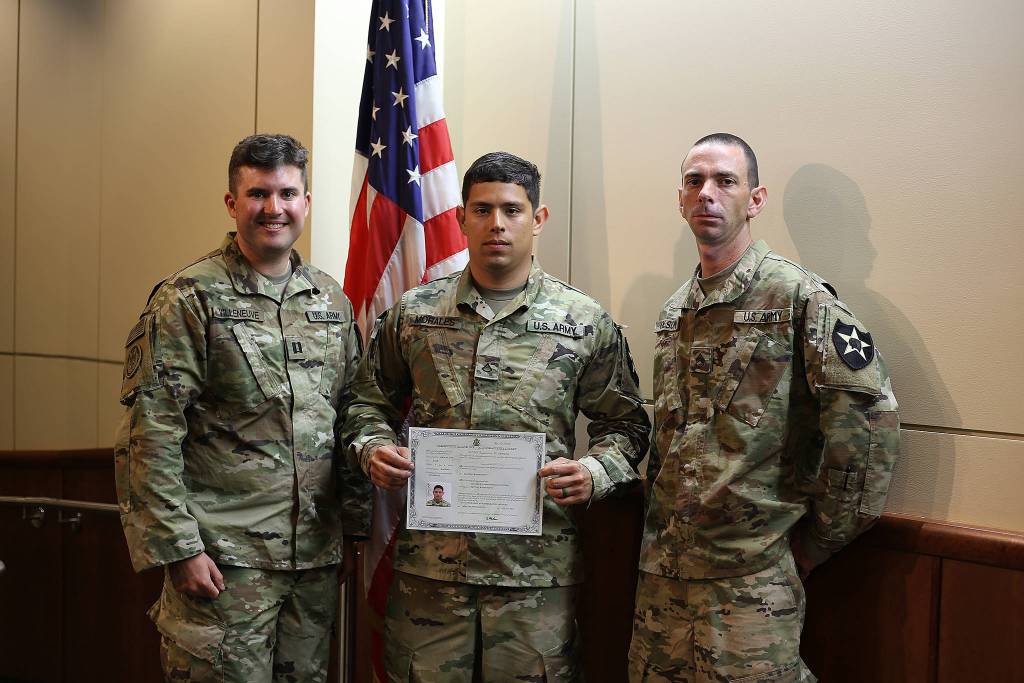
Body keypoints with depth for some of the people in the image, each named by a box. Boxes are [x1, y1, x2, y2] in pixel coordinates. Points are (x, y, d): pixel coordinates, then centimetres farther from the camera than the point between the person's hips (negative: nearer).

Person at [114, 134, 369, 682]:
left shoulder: (332, 300, 9)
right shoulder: (188, 299, -8)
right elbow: (150, 435, -12)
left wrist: (355, 515, 10)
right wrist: (178, 547, -15)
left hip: (316, 555, 6)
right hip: (222, 557, -5)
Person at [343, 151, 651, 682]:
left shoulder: (586, 323, 2)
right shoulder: (413, 314, 6)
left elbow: (624, 424, 7)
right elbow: (370, 399, 16)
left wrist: (594, 474, -11)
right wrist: (373, 448, -4)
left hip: (538, 567, -1)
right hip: (428, 560, 1)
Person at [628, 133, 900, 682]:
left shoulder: (798, 297, -9)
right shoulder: (673, 313, 12)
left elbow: (869, 418, -14)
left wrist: (818, 540, -8)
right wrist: (657, 532, 14)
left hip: (752, 578, -6)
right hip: (662, 569, 7)